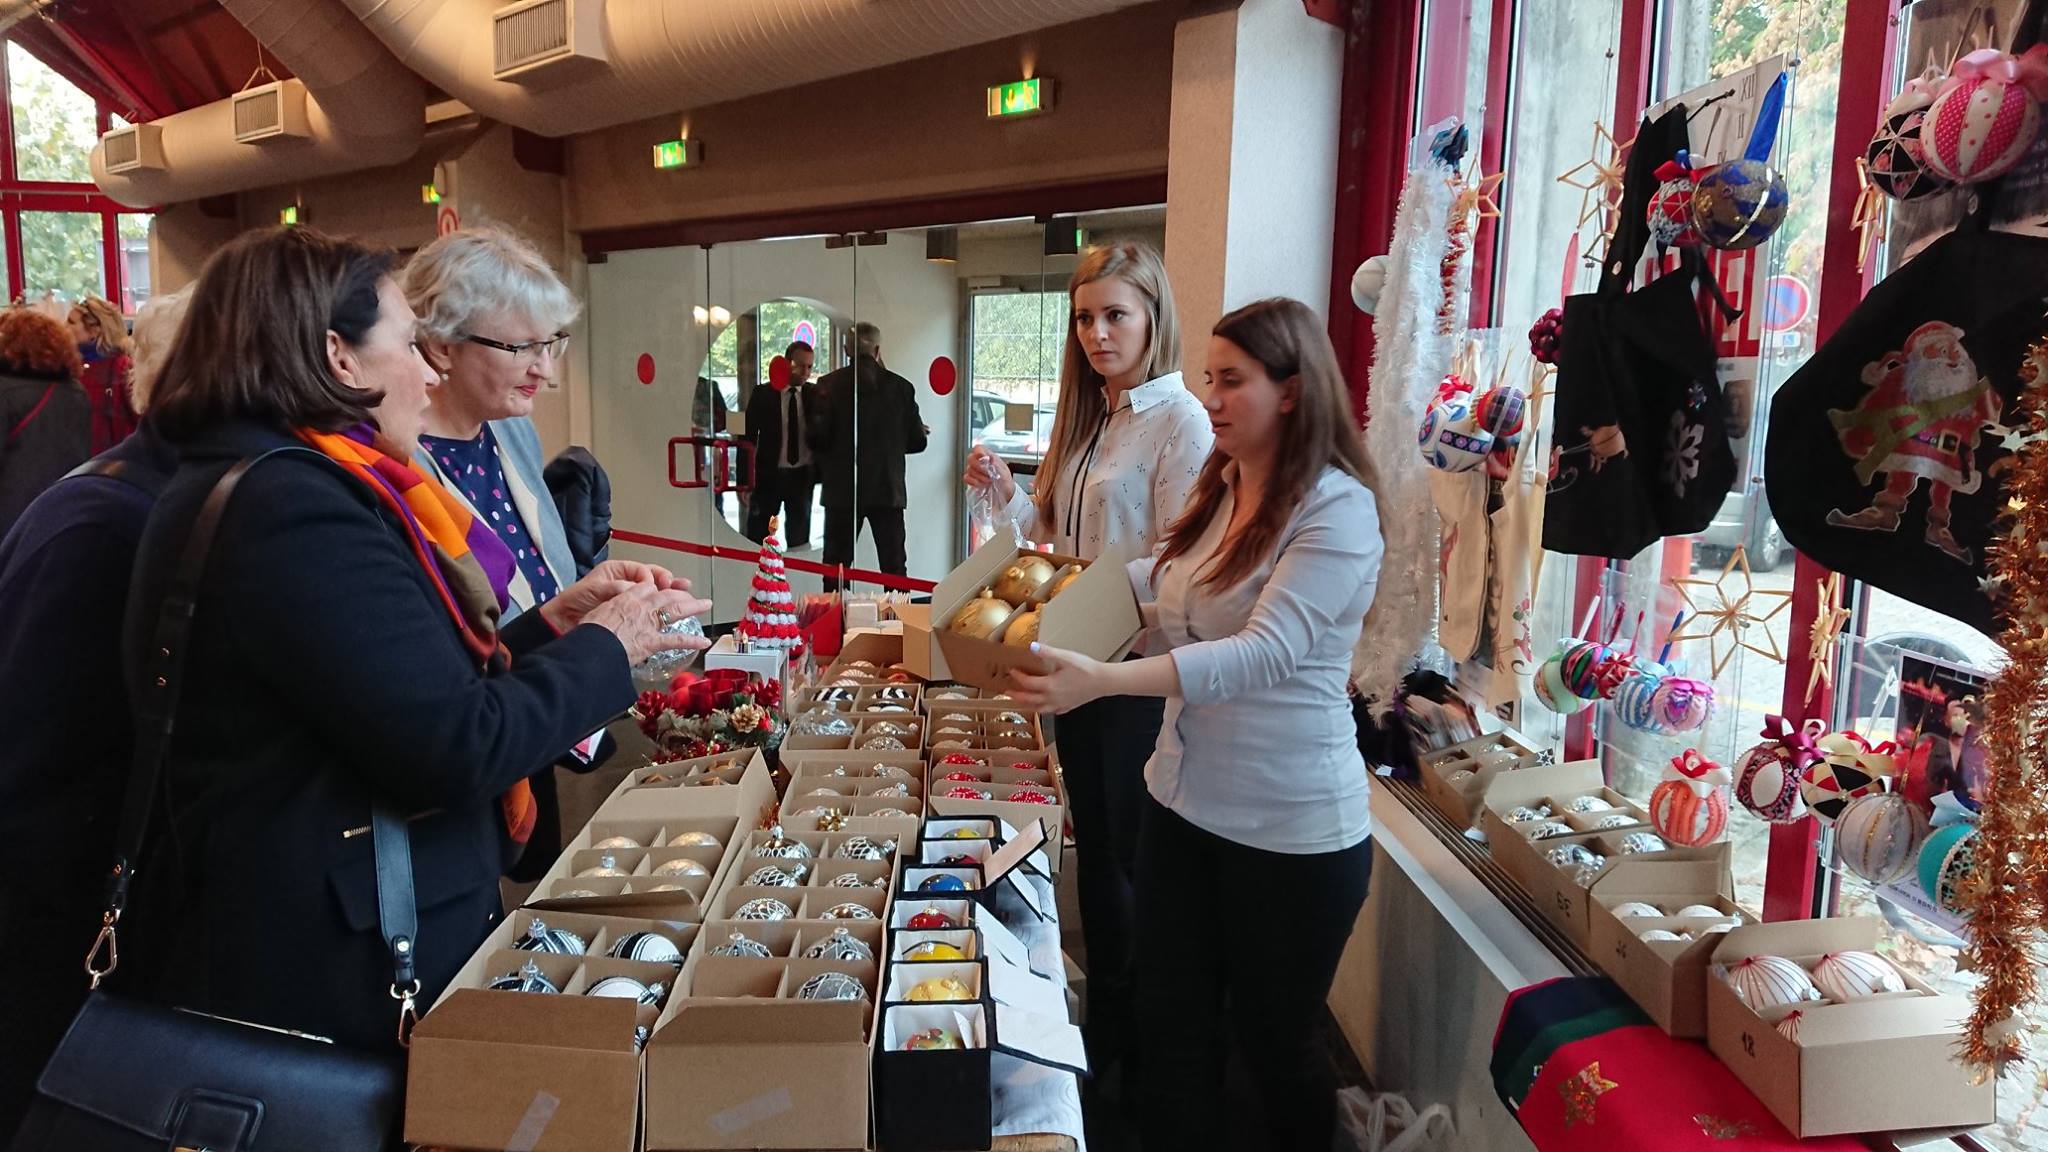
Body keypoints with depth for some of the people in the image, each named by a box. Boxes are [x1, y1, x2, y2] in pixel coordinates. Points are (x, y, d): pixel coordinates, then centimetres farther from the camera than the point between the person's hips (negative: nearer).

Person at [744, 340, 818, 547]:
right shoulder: (763, 394, -3)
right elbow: (748, 436, -1)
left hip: (802, 476, 2)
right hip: (768, 475, -2)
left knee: (799, 537, 10)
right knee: (757, 536, 0)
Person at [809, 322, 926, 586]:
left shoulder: (829, 384, -6)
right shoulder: (901, 387, -1)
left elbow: (818, 438, -10)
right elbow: (917, 442, 1)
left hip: (842, 490, -1)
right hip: (888, 490, 1)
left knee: (836, 564, 6)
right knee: (894, 567, 8)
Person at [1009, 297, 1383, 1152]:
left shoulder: (1337, 510, -18)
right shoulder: (1221, 489, 5)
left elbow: (1266, 653, -30)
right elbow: (1170, 583, 22)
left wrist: (1106, 680, -40)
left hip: (1291, 830, -6)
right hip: (1183, 802, 7)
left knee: (1273, 1043, 13)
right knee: (1171, 1032, 15)